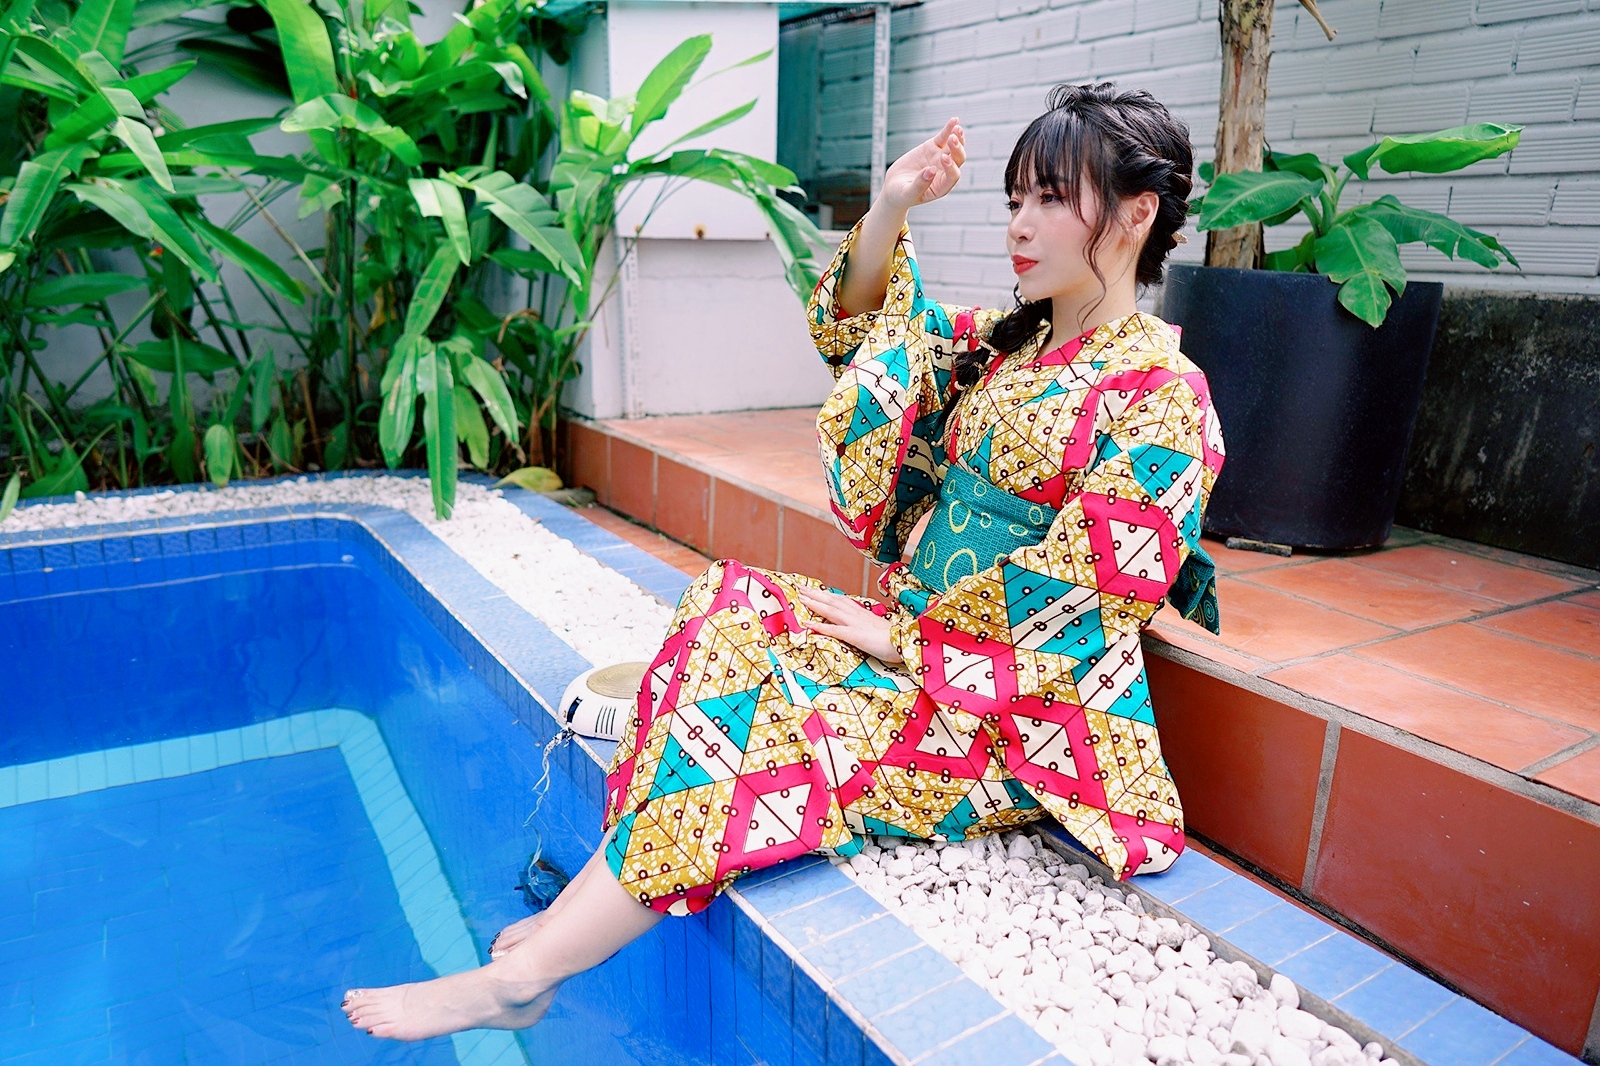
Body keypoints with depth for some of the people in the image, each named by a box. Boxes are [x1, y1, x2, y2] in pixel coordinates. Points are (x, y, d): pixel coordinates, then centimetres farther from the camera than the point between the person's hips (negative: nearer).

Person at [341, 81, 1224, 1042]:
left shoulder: (1163, 398, -14)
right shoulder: (1012, 343, 10)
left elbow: (1073, 605, -19)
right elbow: (860, 329, 15)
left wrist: (905, 641, -14)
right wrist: (891, 208, -1)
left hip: (1017, 718, -7)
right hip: (922, 634, 8)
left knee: (761, 723, -24)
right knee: (733, 608, -12)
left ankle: (520, 977, -10)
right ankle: (572, 916, -13)